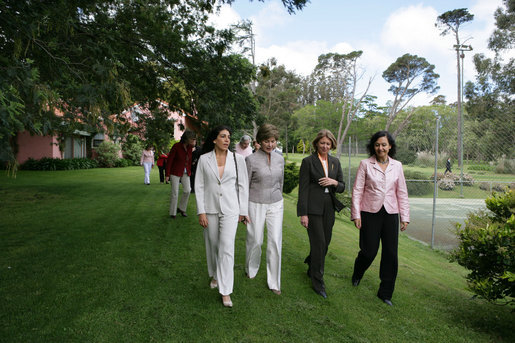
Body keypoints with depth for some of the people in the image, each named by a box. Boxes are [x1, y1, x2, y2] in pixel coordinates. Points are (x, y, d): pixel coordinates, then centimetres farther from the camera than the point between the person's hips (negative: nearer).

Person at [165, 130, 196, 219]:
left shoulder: (190, 147, -3)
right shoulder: (176, 146, -17)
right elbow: (169, 160, -13)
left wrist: (189, 172, 10)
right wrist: (167, 174, -13)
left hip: (185, 172, 4)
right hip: (175, 172, -4)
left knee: (187, 190, -7)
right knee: (175, 192, -2)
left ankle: (181, 208, 15)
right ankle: (173, 213, 12)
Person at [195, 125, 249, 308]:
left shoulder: (237, 159, -3)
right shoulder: (204, 159, -2)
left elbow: (243, 185, 2)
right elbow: (199, 186, -1)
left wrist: (243, 211, 2)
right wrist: (201, 212, -5)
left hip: (230, 209, -1)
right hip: (210, 208, 2)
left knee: (227, 248, -6)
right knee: (212, 245, 16)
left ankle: (225, 291, 4)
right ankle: (214, 275, 42)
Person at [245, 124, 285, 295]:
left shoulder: (280, 159, 3)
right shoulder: (251, 159, -9)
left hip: (275, 205, 3)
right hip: (256, 205, -3)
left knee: (275, 242, 2)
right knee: (255, 240, 9)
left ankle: (274, 282, 16)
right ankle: (251, 269, 39)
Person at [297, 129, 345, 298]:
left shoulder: (335, 162, 10)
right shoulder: (308, 161, -5)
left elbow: (342, 187, 13)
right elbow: (303, 188, -8)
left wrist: (334, 182, -11)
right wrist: (303, 214, -12)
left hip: (329, 208, 5)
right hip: (313, 208, -5)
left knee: (325, 242, 13)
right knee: (319, 243, -5)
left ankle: (311, 267, 41)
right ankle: (318, 283, 11)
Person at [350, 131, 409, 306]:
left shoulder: (397, 166, 7)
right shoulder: (365, 164, -1)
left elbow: (402, 193, 9)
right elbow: (357, 191, -2)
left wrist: (405, 217, 5)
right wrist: (356, 215, -6)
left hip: (390, 214, 3)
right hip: (370, 213, -3)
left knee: (390, 254, 4)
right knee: (369, 251, 2)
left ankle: (385, 293, 21)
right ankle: (357, 274, 36)